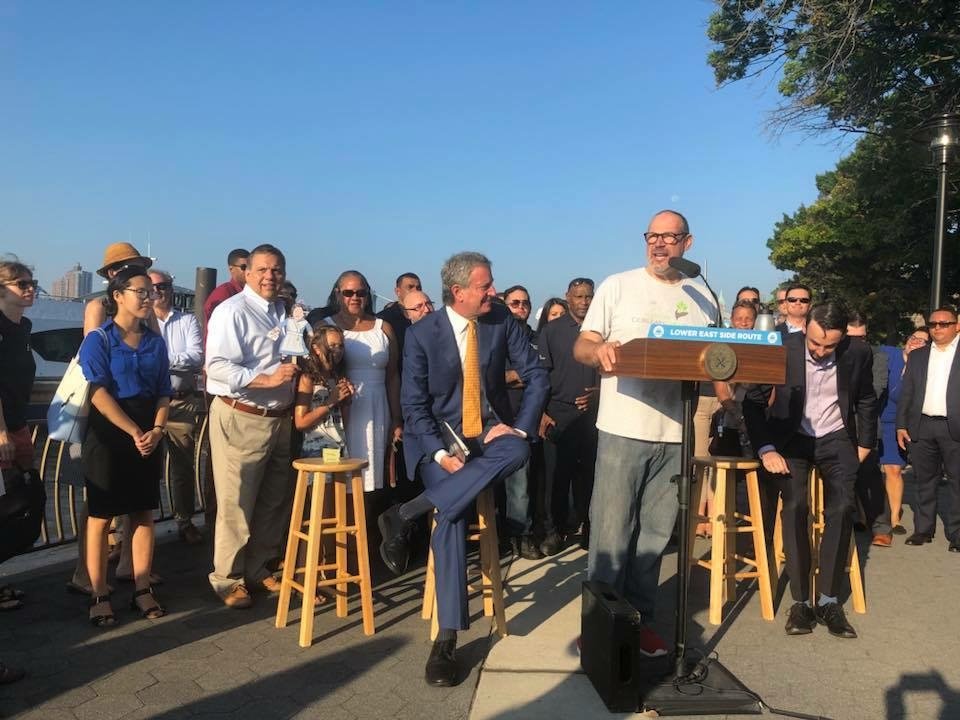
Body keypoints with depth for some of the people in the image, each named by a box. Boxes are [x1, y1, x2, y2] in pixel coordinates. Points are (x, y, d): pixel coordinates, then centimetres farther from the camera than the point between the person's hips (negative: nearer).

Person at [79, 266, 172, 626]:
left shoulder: (156, 342, 9)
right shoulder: (99, 340, -5)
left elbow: (164, 392, 7)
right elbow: (99, 393, -13)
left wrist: (157, 429, -9)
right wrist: (134, 432, -18)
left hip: (148, 436, 5)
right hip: (108, 435, -5)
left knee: (144, 513, 8)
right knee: (100, 516, 2)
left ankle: (142, 590, 18)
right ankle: (99, 596, 12)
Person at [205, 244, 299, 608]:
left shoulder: (284, 312, 14)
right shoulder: (232, 311, -10)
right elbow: (217, 366, -20)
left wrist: (297, 368, 7)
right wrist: (268, 379, -24)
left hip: (279, 419, 8)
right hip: (240, 420, -8)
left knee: (273, 503, 15)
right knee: (236, 506, 0)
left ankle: (258, 569, 31)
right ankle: (227, 579, 16)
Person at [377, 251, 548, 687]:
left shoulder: (502, 321, -2)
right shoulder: (422, 334, -9)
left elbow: (535, 375, 3)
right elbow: (414, 405, -8)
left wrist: (521, 426, -10)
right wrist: (441, 452, -21)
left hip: (490, 432, 3)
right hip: (440, 437, -2)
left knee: (517, 452, -34)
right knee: (452, 517, -27)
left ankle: (405, 515, -27)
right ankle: (447, 637, -15)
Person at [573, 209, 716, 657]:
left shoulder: (702, 298, 14)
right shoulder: (617, 286, 5)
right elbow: (581, 346, 1)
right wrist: (599, 351, -22)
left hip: (677, 433, 3)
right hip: (623, 429, -3)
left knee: (655, 535, 9)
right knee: (611, 535, -1)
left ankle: (640, 619, 22)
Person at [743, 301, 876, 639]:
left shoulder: (858, 353, -10)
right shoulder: (783, 348, -17)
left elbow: (866, 400, 9)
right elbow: (753, 400, -8)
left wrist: (864, 445, 10)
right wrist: (765, 449, -14)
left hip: (836, 438, 2)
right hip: (792, 437, -1)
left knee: (842, 508, -19)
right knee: (795, 506, -20)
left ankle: (828, 600, -8)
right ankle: (800, 601, -10)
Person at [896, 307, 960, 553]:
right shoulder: (917, 356, 13)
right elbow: (906, 393, 11)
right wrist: (901, 425, 4)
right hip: (921, 427, 3)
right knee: (925, 481, 10)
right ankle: (923, 529, 17)